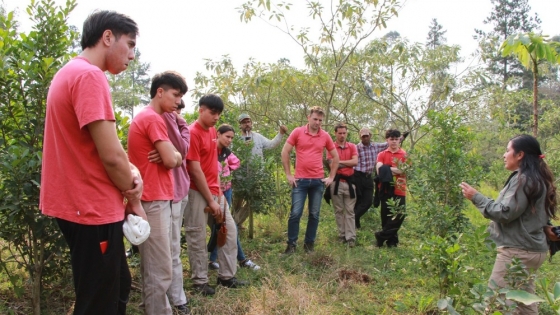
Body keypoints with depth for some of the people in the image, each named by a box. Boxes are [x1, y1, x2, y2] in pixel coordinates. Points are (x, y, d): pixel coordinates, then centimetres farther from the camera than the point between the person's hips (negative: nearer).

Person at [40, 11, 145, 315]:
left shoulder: (71, 73, 15)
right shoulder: (90, 76, -18)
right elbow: (110, 155, -23)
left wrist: (131, 172, -2)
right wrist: (134, 200, -6)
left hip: (83, 206, 10)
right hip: (92, 210, -10)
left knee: (117, 289, 21)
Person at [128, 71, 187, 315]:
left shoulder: (143, 117, 19)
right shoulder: (153, 119, -13)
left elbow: (166, 156, 17)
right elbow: (171, 160, -19)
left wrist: (172, 155, -5)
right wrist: (177, 155, 3)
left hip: (150, 199, 11)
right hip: (154, 201, -11)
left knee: (152, 268, 18)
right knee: (160, 271, -5)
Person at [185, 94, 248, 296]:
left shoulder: (213, 131, 11)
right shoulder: (193, 133, -14)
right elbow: (195, 170, -17)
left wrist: (218, 190, 8)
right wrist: (210, 201, -15)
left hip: (214, 191, 8)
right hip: (197, 193, -8)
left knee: (230, 231, 11)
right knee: (198, 238, 2)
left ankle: (227, 276, 22)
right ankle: (200, 282, 16)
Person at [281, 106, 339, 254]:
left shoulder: (325, 136, 4)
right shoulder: (297, 132, -3)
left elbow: (335, 157, 14)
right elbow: (285, 152, 0)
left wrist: (331, 177, 8)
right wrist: (288, 175, -3)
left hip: (318, 180, 2)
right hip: (300, 180, -2)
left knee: (314, 214, 8)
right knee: (295, 213, -2)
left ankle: (309, 243, 20)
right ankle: (291, 244, 11)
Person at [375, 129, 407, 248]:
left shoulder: (404, 155, 4)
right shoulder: (382, 154, 7)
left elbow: (406, 171, -7)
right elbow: (379, 170, -7)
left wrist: (388, 169, -10)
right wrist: (396, 170, -12)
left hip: (399, 190, -1)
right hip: (386, 190, 1)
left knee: (399, 215, -8)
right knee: (386, 216, 5)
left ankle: (381, 235, 6)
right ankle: (392, 240, 19)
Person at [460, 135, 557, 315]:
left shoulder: (523, 179, -18)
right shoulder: (535, 178, 14)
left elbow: (506, 213, -20)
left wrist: (476, 197, -15)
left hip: (517, 250, -10)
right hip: (531, 248, 10)